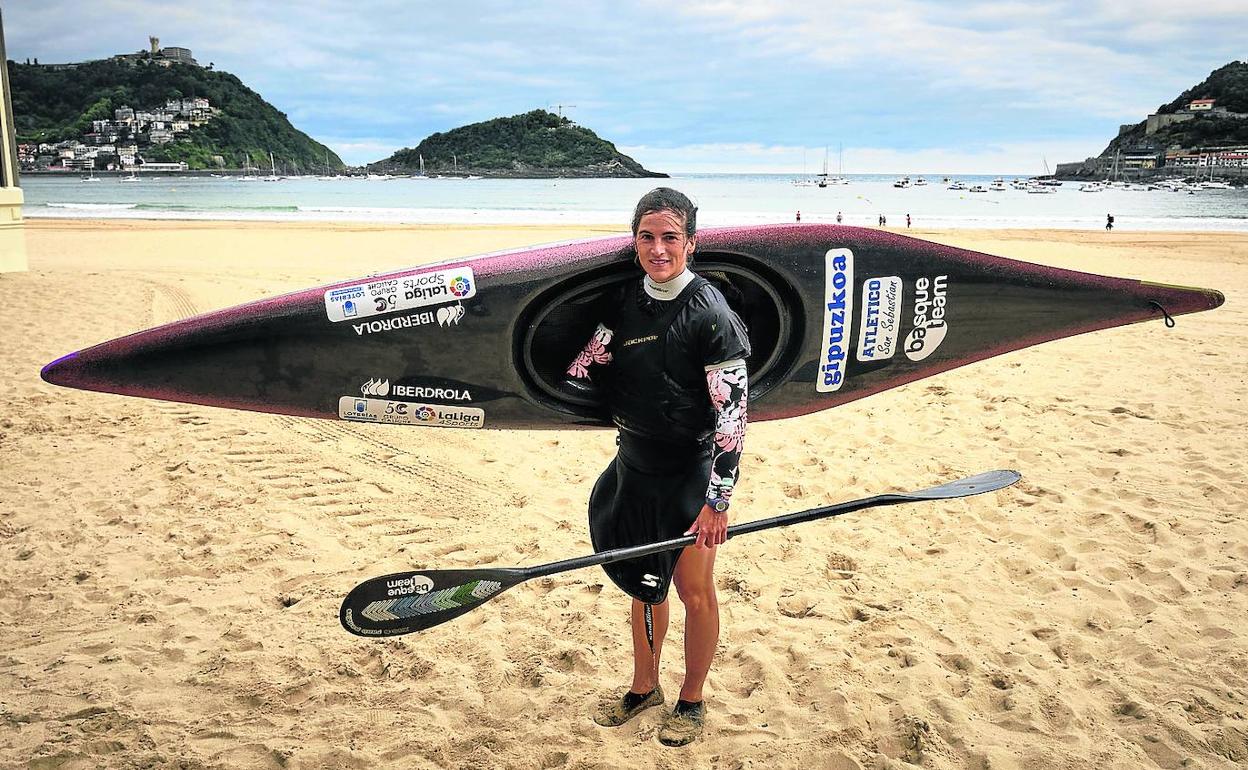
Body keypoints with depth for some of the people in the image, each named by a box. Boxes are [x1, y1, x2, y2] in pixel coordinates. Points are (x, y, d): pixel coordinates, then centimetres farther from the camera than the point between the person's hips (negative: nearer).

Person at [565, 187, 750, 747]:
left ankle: (691, 701, 27)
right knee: (644, 584, 18)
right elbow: (582, 373, 7)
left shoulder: (709, 312, -16)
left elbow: (732, 413, -18)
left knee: (693, 590, 6)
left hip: (691, 472, -5)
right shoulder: (624, 302, 1)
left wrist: (717, 499, -21)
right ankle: (644, 689, 37)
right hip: (634, 467, 5)